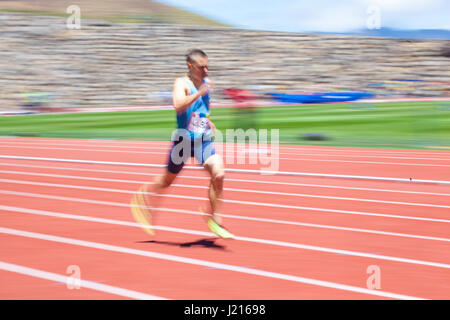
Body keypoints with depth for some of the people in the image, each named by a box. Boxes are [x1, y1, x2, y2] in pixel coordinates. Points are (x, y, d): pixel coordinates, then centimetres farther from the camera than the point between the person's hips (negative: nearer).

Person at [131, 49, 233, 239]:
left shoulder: (206, 83, 6)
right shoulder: (182, 83, -13)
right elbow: (178, 105, -34)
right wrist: (200, 93, -40)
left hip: (204, 141, 5)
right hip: (184, 140, -4)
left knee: (218, 174, -16)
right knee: (168, 180, 12)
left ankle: (213, 218, -5)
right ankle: (145, 196, 41)